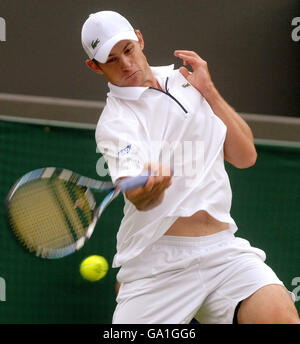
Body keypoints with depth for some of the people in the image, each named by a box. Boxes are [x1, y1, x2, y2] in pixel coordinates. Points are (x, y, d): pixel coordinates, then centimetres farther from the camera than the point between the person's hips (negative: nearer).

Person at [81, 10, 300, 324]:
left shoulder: (186, 82, 15)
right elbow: (140, 200, -20)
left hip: (224, 250, 3)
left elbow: (245, 157, 12)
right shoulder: (114, 122, -3)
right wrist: (150, 189, -43)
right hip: (157, 260, -3)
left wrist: (209, 92, 5)